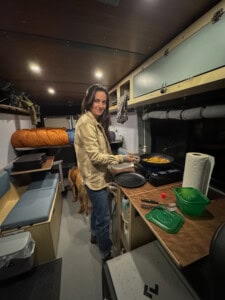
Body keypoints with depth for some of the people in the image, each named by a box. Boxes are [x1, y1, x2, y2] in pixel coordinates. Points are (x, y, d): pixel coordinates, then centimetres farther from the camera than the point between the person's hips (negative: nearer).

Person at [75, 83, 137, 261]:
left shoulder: (97, 122, 10)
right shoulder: (86, 122, -20)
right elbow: (96, 156, -24)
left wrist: (115, 160, 11)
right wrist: (122, 158, -20)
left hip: (99, 177, 10)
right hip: (96, 179, -9)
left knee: (97, 211, 28)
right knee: (104, 219, 10)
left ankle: (95, 236, 54)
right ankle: (107, 254, 36)